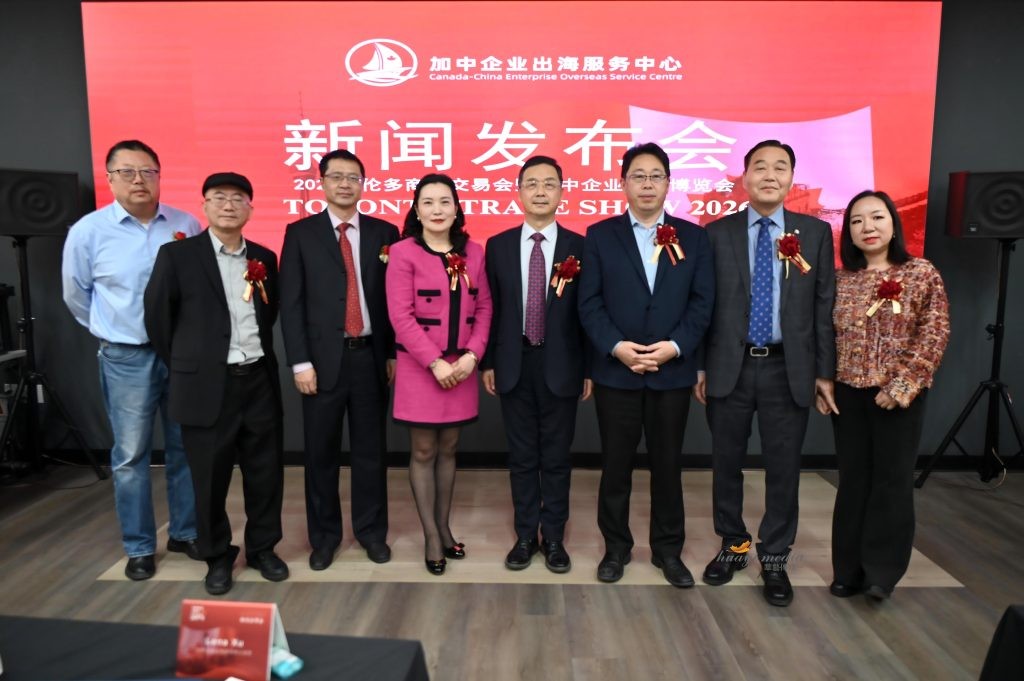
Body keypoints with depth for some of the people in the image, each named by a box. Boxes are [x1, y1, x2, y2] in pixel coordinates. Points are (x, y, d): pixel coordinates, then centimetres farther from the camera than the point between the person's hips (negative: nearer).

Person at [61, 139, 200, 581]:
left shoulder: (186, 226, -3)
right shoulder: (88, 231, -6)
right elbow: (76, 295, 8)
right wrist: (111, 331, 14)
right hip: (126, 358, -1)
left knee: (186, 448, 11)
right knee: (130, 455, 5)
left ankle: (185, 533, 27)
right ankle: (139, 548, 19)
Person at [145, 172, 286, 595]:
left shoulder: (264, 258, 9)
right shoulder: (177, 255, -3)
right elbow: (157, 317, 1)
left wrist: (259, 353, 12)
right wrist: (184, 366, 5)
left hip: (259, 380, 4)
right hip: (207, 386, -3)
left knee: (266, 470, 10)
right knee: (210, 477, 7)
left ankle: (262, 547, 29)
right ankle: (217, 556, 26)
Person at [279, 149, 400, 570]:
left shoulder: (384, 233, 6)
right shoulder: (300, 233, 3)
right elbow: (291, 303, -2)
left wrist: (393, 354, 3)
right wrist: (300, 361, -8)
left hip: (371, 356, 1)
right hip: (323, 357, -1)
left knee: (371, 449, 10)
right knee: (321, 452, 9)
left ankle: (371, 530, 26)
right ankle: (324, 534, 25)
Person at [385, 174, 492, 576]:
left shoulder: (473, 252, 5)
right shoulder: (403, 253, -7)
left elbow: (484, 308, 6)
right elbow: (401, 316, -12)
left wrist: (472, 355, -7)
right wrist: (436, 363, -16)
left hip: (462, 367, 4)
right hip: (419, 368, -4)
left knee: (448, 449, 13)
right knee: (423, 452, 5)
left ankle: (444, 528, 27)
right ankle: (431, 537, 17)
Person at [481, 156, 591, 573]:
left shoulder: (579, 247, -1)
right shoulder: (498, 246, 3)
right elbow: (491, 307, 5)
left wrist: (590, 368, -2)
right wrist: (488, 362, 3)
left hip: (560, 365, -1)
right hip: (514, 364, 1)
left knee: (557, 456, 9)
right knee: (522, 455, 10)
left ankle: (554, 538, 23)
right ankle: (526, 535, 24)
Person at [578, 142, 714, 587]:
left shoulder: (693, 237, 7)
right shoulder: (600, 235, 3)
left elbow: (703, 302, 1)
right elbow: (589, 303, -3)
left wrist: (675, 346, -13)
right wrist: (616, 347, -15)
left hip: (673, 371, 1)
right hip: (615, 370, -1)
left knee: (668, 464, 11)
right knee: (616, 464, 8)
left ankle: (668, 550, 26)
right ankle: (616, 547, 25)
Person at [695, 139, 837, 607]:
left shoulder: (816, 232, 4)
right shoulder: (717, 233, 1)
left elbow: (825, 305, 3)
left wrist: (825, 371, -1)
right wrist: (699, 365, -1)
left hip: (788, 369, 0)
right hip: (729, 367, 0)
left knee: (783, 467, 8)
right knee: (726, 463, 11)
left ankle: (774, 559, 25)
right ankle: (733, 545, 31)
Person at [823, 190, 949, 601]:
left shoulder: (922, 274, -3)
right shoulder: (841, 280, 6)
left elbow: (934, 335, -7)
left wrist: (902, 386, -14)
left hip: (897, 395, -3)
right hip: (848, 393, 3)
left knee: (892, 479, 4)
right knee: (852, 480, 10)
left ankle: (882, 570, 19)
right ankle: (850, 569, 22)